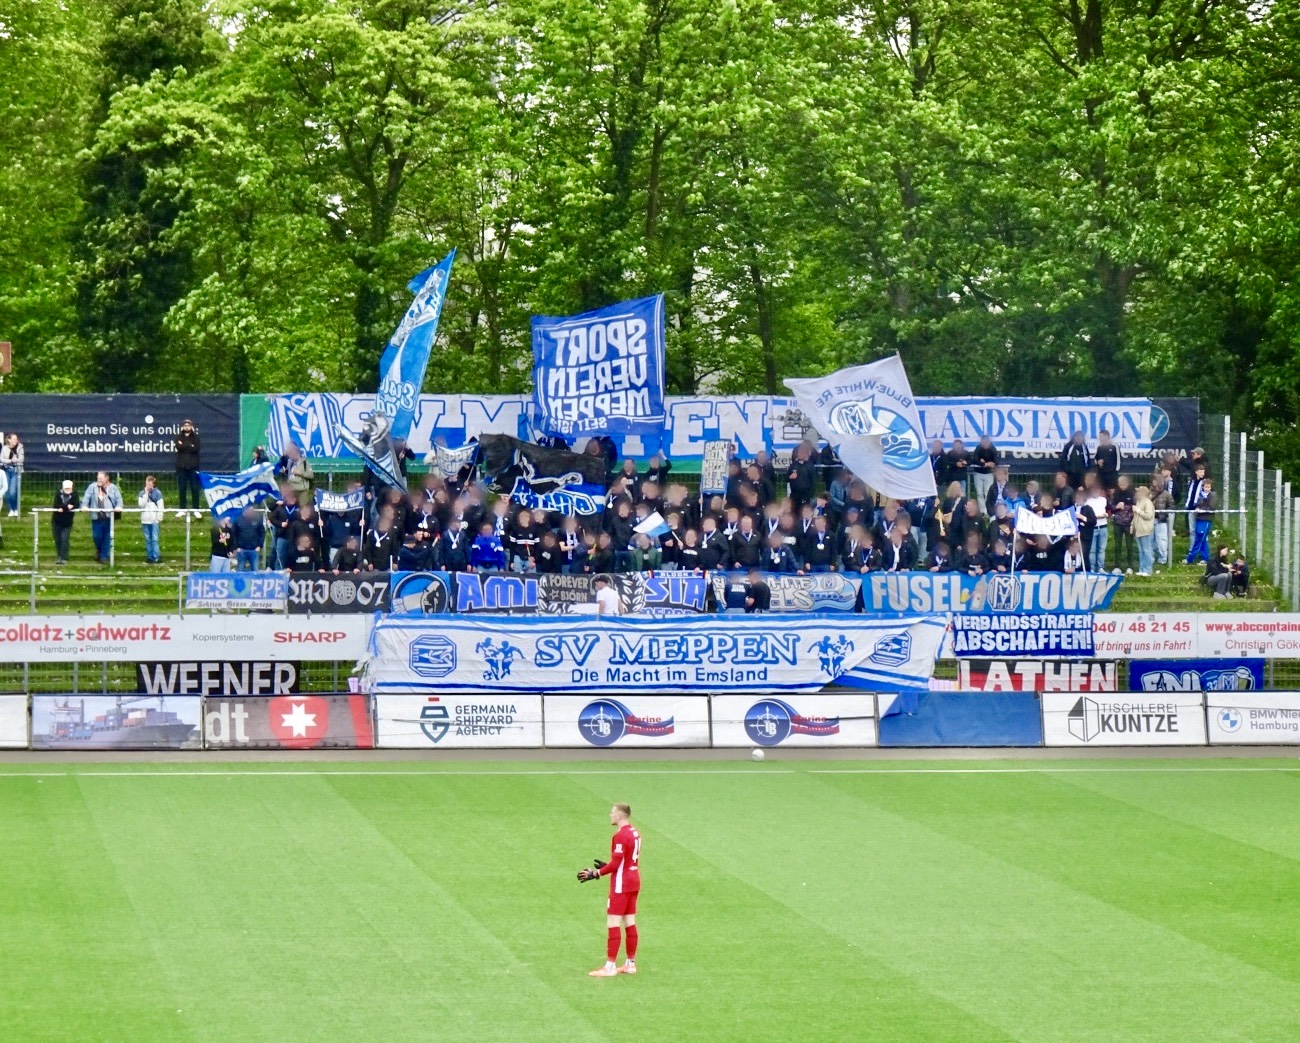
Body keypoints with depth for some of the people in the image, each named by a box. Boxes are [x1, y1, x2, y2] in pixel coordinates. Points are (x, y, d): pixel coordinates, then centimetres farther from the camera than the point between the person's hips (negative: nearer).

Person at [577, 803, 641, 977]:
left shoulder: (620, 836, -18)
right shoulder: (634, 833, 10)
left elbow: (615, 864, -21)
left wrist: (595, 874, -17)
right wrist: (607, 866, 20)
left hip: (621, 884, -10)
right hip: (634, 882, 10)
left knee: (612, 924, -8)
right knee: (630, 923, 13)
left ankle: (610, 966, -9)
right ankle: (630, 963, 16)